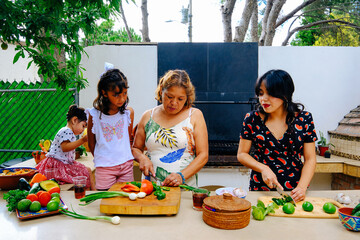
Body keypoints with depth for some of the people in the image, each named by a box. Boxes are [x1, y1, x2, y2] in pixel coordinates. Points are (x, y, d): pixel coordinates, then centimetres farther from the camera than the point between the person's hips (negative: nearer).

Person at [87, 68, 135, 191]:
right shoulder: (94, 114, -10)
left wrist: (123, 157, 13)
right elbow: (91, 143, 4)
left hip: (126, 165, 2)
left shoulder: (129, 112, -4)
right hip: (104, 167, -2)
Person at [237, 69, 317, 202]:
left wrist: (302, 187, -11)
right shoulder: (252, 119, -1)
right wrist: (263, 168, -11)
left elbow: (310, 159, 3)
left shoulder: (304, 119, 0)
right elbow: (242, 154, 5)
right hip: (260, 189, 0)